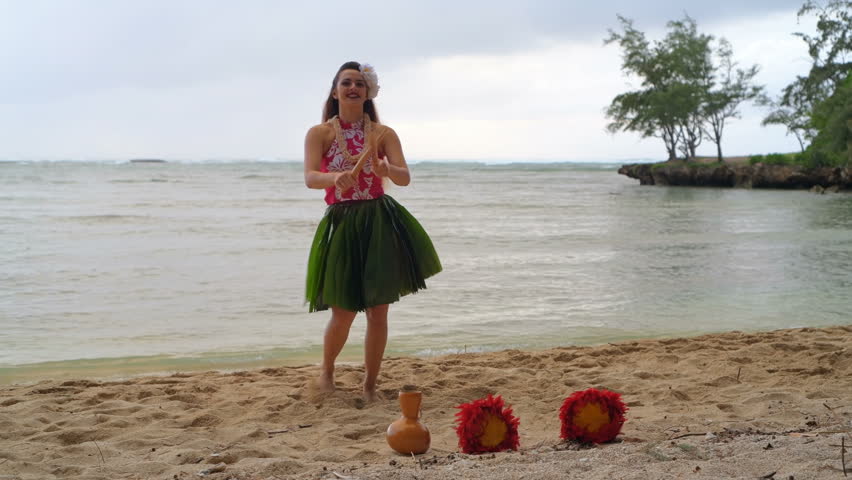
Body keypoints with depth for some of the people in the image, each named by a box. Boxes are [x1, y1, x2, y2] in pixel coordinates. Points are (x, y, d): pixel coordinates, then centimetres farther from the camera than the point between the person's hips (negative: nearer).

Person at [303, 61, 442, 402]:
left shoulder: (384, 134, 5)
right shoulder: (319, 133, 1)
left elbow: (405, 178, -6)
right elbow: (310, 178, -14)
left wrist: (383, 169, -29)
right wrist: (336, 178, -35)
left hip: (381, 223, 1)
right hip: (342, 224, -1)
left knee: (378, 312, 2)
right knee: (343, 313, 0)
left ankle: (370, 386, 18)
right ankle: (327, 370, 30)